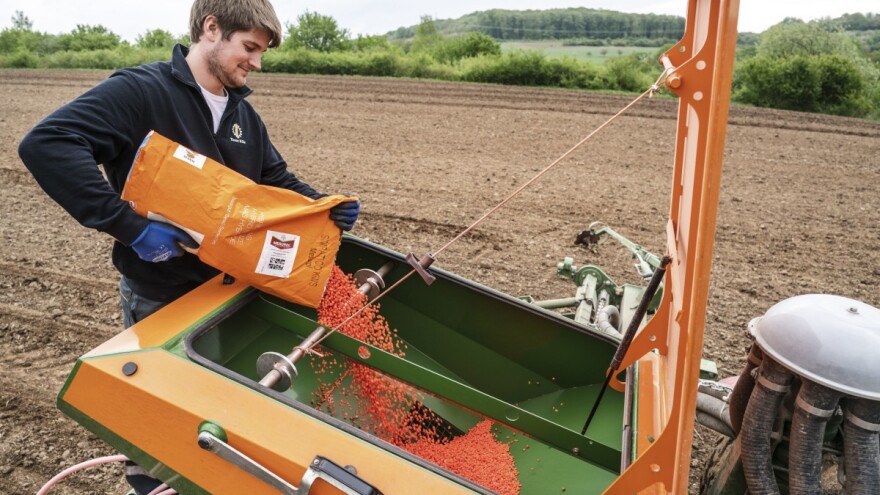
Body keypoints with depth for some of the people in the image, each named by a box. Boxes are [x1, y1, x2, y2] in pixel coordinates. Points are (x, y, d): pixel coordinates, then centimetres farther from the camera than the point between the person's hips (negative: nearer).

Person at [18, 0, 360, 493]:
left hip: (229, 283, 6)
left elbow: (277, 180, 11)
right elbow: (47, 144, -28)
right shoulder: (140, 90, -18)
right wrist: (130, 225, -32)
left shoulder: (243, 113, 5)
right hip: (158, 295, -6)